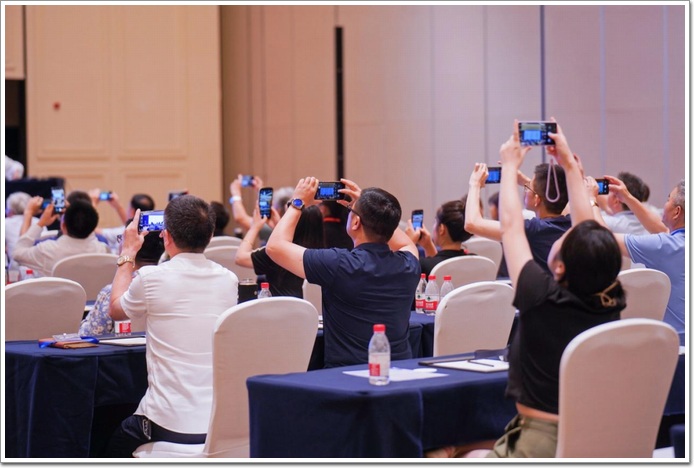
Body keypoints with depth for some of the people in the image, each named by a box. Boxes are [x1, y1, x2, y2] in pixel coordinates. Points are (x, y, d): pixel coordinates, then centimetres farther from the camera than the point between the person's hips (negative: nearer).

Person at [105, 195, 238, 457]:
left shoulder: (152, 278, -11)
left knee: (117, 445, 26)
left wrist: (128, 254, 21)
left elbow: (116, 310, 11)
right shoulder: (228, 281, 1)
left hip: (171, 425, -5)